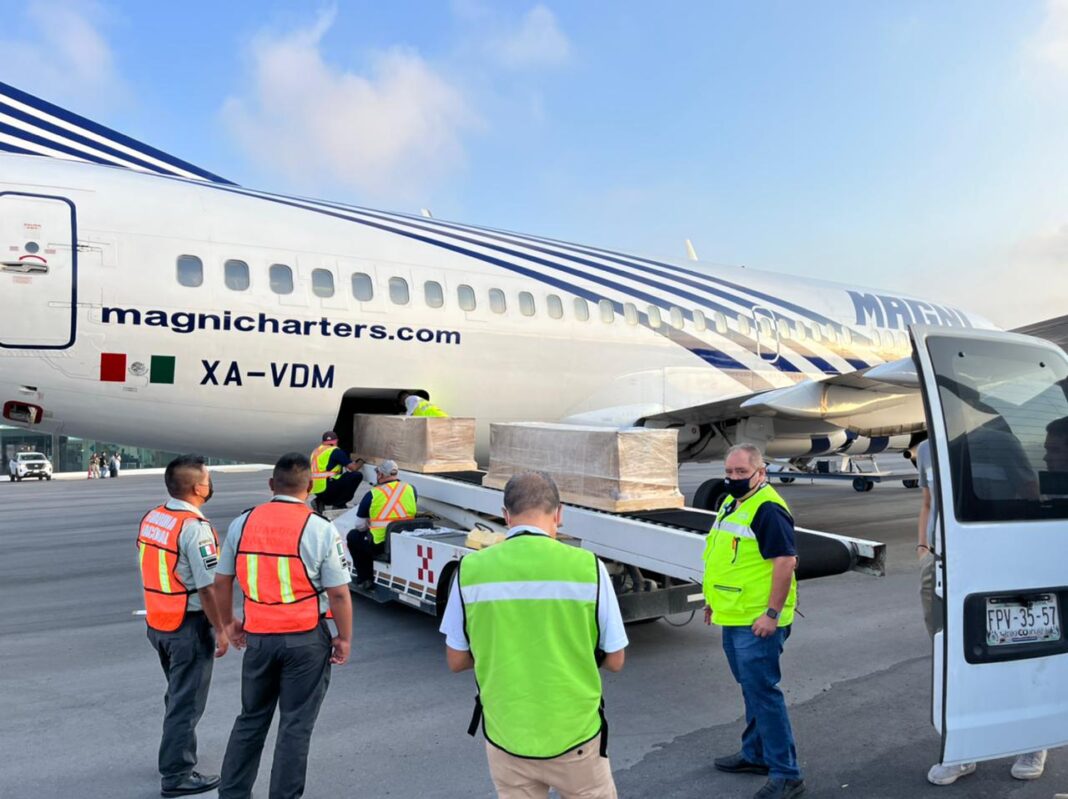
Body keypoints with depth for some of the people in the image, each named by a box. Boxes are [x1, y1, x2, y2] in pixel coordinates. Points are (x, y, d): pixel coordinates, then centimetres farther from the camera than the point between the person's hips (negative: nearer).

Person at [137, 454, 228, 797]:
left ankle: (177, 755, 42)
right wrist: (220, 629, -13)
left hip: (158, 621, 8)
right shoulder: (194, 527, -23)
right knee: (187, 701, 6)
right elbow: (207, 587, -23)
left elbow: (150, 571, 12)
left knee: (177, 693, 25)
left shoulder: (151, 518, 3)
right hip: (188, 626, -8)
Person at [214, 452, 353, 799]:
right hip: (306, 639, -4)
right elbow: (339, 593, -11)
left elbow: (221, 581, 8)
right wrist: (344, 638, 1)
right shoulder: (321, 530, -12)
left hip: (257, 637, 4)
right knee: (296, 725, 9)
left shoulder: (242, 523, 1)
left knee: (251, 719, 22)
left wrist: (229, 623, 23)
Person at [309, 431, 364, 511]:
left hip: (316, 491, 8)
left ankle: (321, 501, 10)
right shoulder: (335, 451, -3)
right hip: (326, 488, -8)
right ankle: (339, 504, -1)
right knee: (357, 476, -4)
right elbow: (353, 468, -4)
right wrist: (360, 462, 18)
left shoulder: (316, 451, 19)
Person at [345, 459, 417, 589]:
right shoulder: (411, 489, 0)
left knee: (353, 535, 22)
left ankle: (364, 579, 21)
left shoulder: (372, 494, -8)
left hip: (379, 546, -4)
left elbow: (360, 526, 0)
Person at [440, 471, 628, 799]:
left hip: (505, 737, 1)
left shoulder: (471, 569, -10)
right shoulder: (587, 566, -13)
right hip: (575, 734, -1)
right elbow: (614, 661, -5)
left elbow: (456, 660, 0)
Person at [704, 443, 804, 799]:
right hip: (734, 617, 10)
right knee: (752, 689, 20)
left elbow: (786, 561, -22)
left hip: (757, 622, -10)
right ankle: (755, 754, 34)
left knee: (762, 692, -5)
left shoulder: (767, 509, -18)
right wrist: (715, 600, 22)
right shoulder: (732, 503, 13)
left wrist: (772, 614, -23)